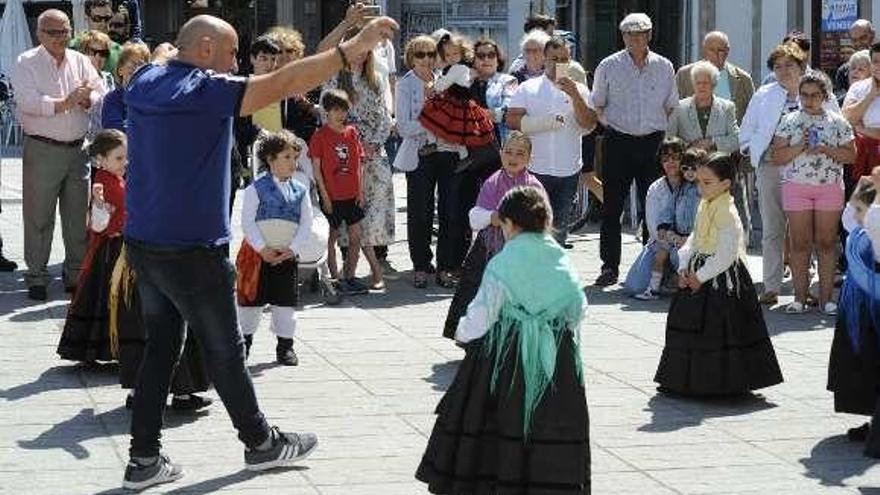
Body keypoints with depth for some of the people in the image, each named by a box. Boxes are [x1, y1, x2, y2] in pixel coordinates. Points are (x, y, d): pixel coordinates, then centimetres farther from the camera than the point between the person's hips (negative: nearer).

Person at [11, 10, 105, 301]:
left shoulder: (80, 61, 9)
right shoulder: (26, 64, -5)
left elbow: (100, 93, 6)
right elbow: (28, 102, -18)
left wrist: (86, 99, -16)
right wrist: (67, 102, -21)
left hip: (78, 148, 4)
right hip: (42, 149, -4)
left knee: (79, 215, 9)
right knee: (39, 217, 1)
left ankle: (76, 272, 20)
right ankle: (36, 277, 10)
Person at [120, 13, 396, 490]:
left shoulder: (144, 82, 5)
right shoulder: (205, 91, -17)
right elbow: (283, 83, -24)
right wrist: (355, 46, -23)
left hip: (143, 244, 7)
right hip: (192, 251, -7)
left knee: (160, 347, 13)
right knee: (225, 351, 8)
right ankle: (261, 443, 24)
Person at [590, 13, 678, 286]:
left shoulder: (664, 67, 6)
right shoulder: (609, 66, 1)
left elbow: (671, 106, 15)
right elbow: (597, 105, 10)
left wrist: (657, 129, 8)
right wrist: (611, 125, 2)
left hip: (652, 142, 1)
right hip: (618, 141, -1)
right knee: (612, 208, -1)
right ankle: (609, 267, 5)